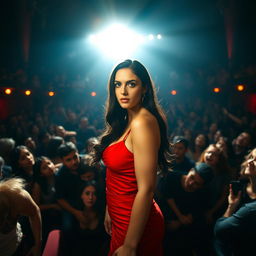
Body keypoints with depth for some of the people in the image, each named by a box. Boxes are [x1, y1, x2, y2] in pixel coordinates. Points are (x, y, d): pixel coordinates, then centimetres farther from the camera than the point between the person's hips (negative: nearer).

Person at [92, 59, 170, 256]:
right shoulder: (126, 121, 5)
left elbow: (146, 189, -26)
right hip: (120, 218, 8)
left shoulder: (143, 122, -23)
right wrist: (109, 210, 14)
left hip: (136, 225, -8)